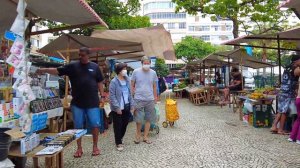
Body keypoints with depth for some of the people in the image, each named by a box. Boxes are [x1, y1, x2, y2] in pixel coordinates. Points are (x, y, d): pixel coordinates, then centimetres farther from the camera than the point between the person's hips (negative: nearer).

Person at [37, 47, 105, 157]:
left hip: (92, 102, 0)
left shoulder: (95, 67, 4)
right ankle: (79, 148, 21)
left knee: (95, 125, 2)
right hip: (77, 103, 1)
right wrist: (44, 70, -15)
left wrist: (102, 96, 3)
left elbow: (99, 82, 8)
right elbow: (58, 71, -1)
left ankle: (95, 147, 19)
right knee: (78, 126, 8)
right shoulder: (73, 66, 2)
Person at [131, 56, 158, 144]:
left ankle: (145, 136, 20)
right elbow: (132, 86, 3)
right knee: (138, 119, 2)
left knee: (148, 119, 7)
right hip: (138, 99, -2)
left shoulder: (153, 73, 4)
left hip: (150, 99, 2)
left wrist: (155, 97, 14)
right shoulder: (136, 72, -3)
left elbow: (154, 86, 12)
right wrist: (131, 97, 0)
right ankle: (138, 134, 25)